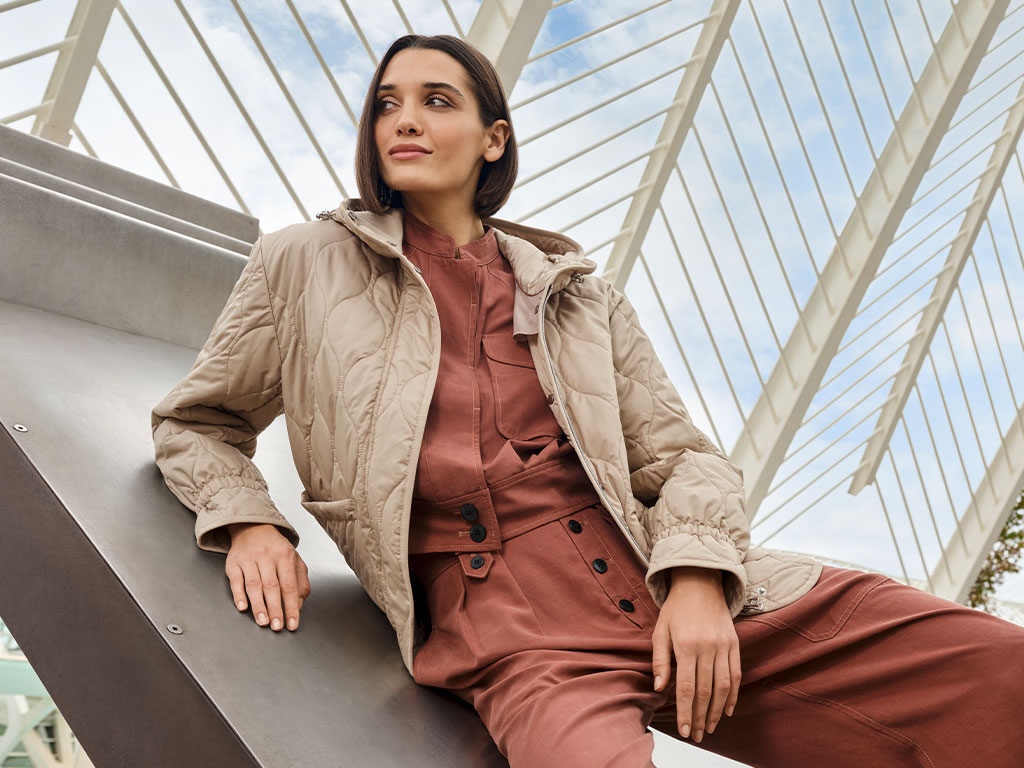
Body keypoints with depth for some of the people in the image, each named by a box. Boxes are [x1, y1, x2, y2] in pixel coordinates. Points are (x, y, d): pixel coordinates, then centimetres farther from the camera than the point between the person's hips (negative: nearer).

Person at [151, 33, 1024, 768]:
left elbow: (685, 457, 14)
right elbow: (193, 423, 23)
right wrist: (249, 521, 2)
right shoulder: (304, 265, 15)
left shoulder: (580, 294, 19)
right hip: (509, 625, -3)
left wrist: (696, 580, -7)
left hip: (671, 586, 4)